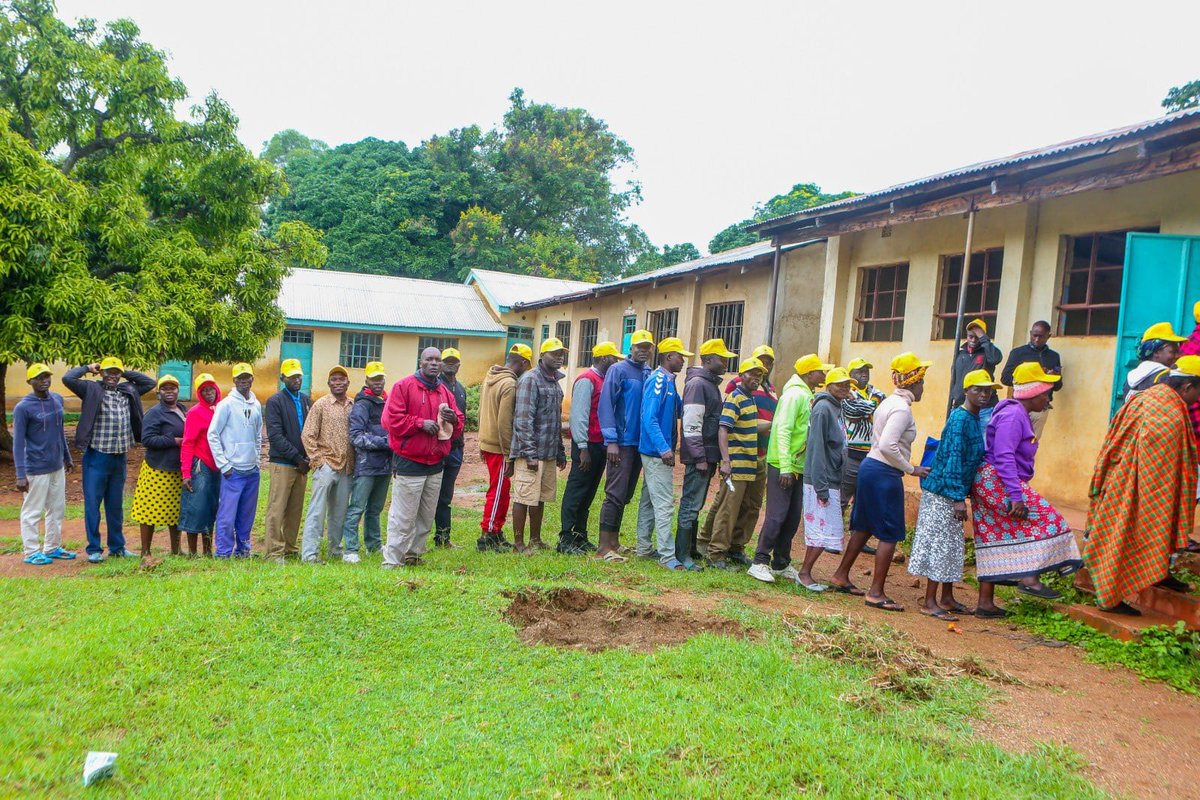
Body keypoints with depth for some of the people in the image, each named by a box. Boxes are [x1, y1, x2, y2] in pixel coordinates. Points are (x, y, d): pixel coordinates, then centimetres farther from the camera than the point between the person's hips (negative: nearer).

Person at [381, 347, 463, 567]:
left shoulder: (445, 392, 15)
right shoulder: (403, 386, -3)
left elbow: (458, 428, 18)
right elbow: (390, 419, -11)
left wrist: (454, 419, -4)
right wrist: (421, 423, -16)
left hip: (435, 466, 6)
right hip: (409, 464, -6)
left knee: (426, 517, 10)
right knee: (403, 517, -6)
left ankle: (413, 555, 23)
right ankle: (392, 561, 1)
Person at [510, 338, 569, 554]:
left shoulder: (555, 382, 17)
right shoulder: (530, 380, -10)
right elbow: (523, 420, -16)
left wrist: (560, 452, 19)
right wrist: (530, 453, -19)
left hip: (549, 453, 8)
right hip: (530, 452, -8)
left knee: (541, 497, 14)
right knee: (524, 498, -3)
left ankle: (535, 540, 25)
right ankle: (518, 543, 6)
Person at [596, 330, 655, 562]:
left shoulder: (650, 375, 12)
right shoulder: (618, 370, -5)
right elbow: (606, 406, -11)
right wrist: (611, 441, -16)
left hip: (640, 443, 6)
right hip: (622, 443, -6)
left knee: (626, 495, 12)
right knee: (615, 494, -6)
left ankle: (613, 541, 22)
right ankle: (604, 547, -2)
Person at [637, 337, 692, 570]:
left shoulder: (668, 380, 13)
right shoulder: (659, 379, -16)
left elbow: (680, 409, 22)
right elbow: (649, 418, -23)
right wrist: (664, 448, -27)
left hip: (657, 452, 10)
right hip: (657, 452, -10)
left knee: (651, 500, 16)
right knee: (664, 504, -7)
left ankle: (644, 548, 25)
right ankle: (667, 555, -4)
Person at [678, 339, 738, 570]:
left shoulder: (711, 384, 17)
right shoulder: (697, 384, -13)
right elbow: (692, 424, -20)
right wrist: (700, 457, -21)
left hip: (708, 455, 10)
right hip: (700, 456, -10)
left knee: (695, 504, 16)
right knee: (691, 505, -5)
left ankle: (691, 549, 25)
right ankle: (682, 555, 0)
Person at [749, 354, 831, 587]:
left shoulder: (807, 396, 14)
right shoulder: (794, 395, -14)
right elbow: (783, 431, -20)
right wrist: (785, 467, -23)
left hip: (798, 467, 9)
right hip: (782, 466, -9)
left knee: (793, 517, 12)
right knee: (776, 516, -7)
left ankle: (781, 564, 22)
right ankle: (760, 562, 1)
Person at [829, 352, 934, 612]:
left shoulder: (889, 403, 13)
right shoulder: (902, 409, -16)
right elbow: (888, 445, -26)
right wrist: (911, 469, -16)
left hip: (870, 465, 10)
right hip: (885, 474, -10)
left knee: (864, 527, 18)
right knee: (890, 534, -2)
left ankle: (841, 576, 26)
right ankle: (876, 593, 1)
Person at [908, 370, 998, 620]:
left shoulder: (974, 418, 12)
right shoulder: (960, 419, -17)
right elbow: (952, 458, -22)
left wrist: (964, 494, 15)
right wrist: (958, 498, -23)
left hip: (952, 492, 10)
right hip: (942, 492, -10)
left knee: (953, 546, 15)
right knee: (939, 543, -4)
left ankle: (947, 598, 26)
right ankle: (930, 602, 3)